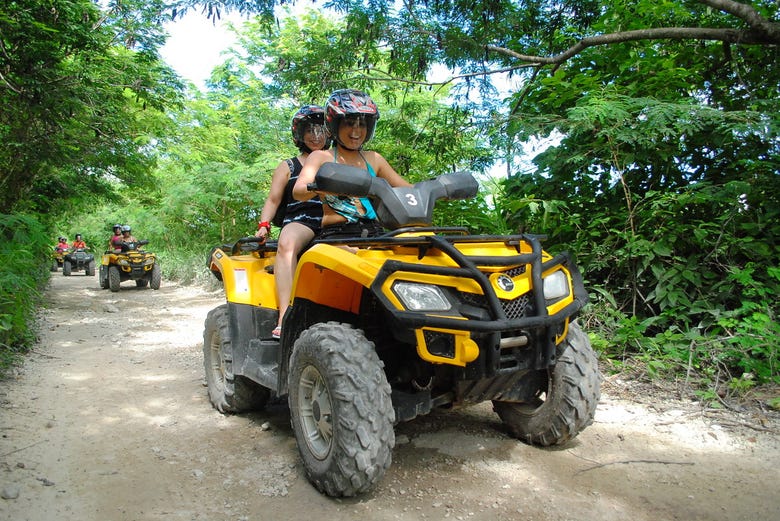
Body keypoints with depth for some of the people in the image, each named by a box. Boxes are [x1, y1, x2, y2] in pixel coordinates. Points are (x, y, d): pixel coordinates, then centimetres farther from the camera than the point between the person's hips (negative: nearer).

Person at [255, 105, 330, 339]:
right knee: (286, 242, -39)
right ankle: (284, 319, -45)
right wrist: (264, 225, -2)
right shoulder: (288, 167, 23)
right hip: (300, 221, -1)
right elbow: (273, 199, 16)